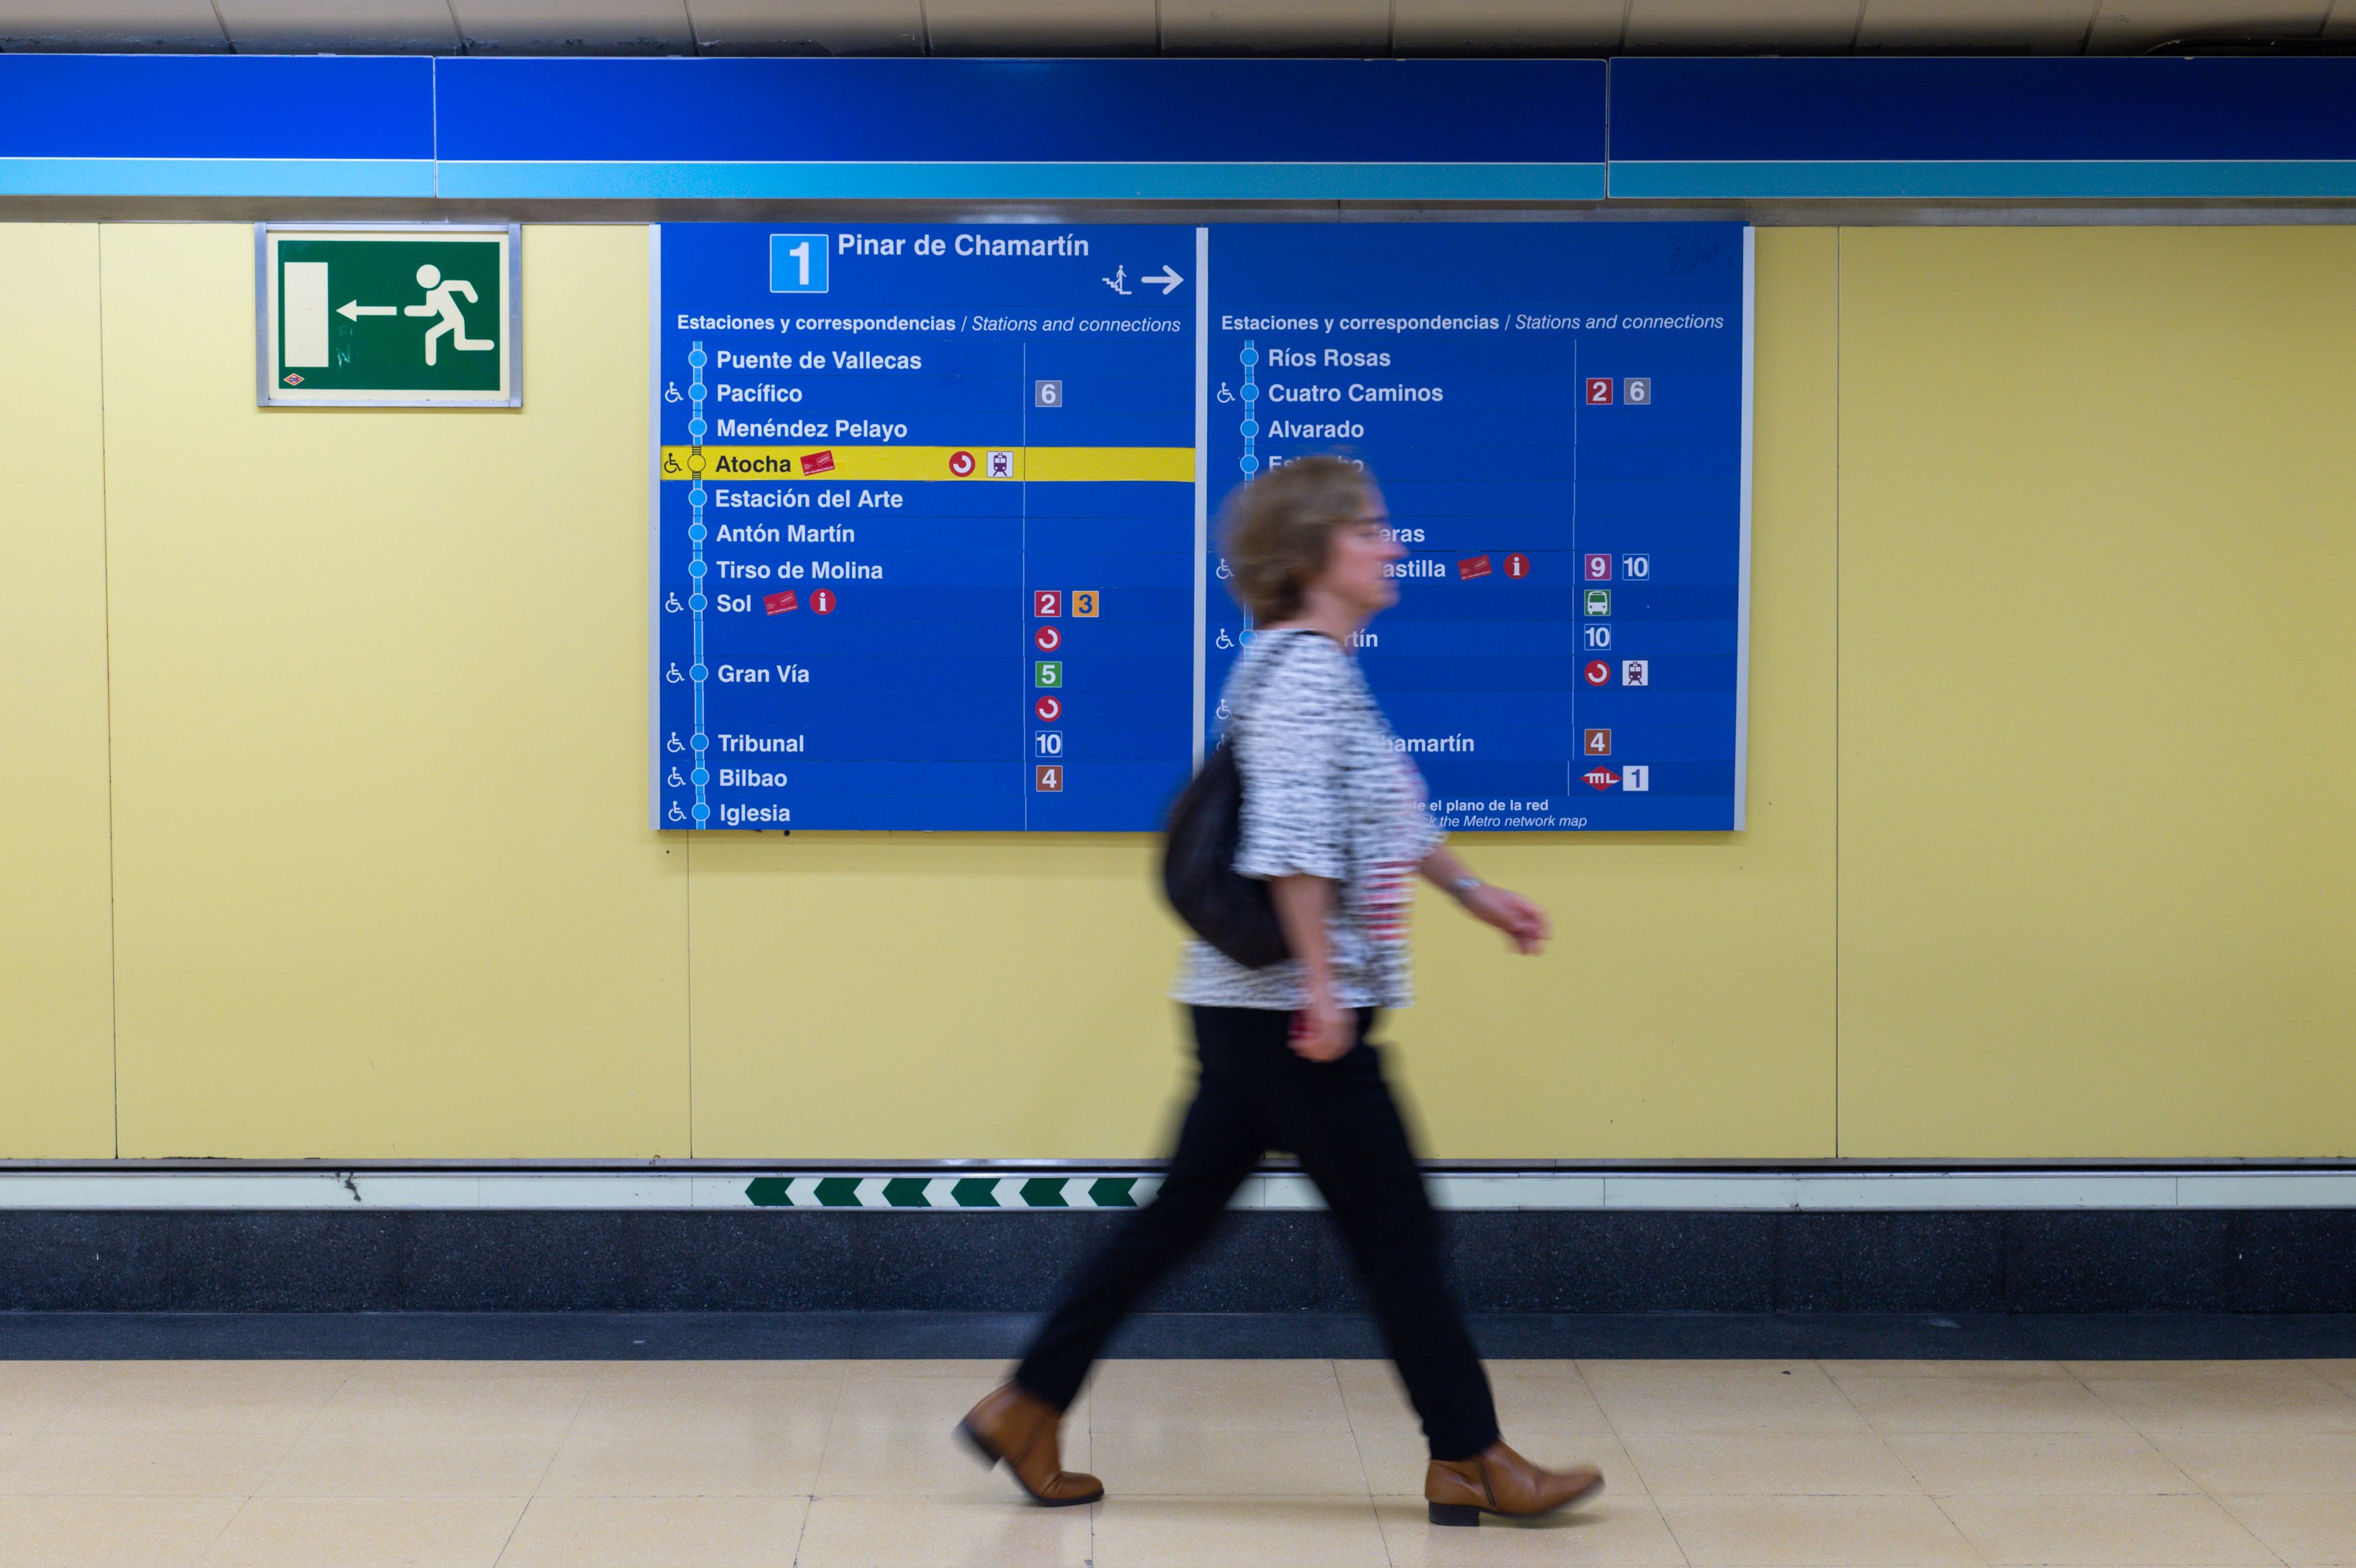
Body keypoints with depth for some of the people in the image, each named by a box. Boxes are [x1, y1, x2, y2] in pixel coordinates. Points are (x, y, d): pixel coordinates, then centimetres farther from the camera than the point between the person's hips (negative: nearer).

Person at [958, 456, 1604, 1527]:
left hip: (1251, 1011, 10)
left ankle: (1026, 1411, 18)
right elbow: (1295, 839, -24)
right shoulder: (1303, 667, -15)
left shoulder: (1323, 668, 17)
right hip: (1288, 1010, -10)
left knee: (1178, 1217, 13)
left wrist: (1469, 889, 33)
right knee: (1395, 1227, 0)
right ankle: (1469, 1460, 11)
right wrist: (1323, 984, -24)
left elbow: (1382, 817, 30)